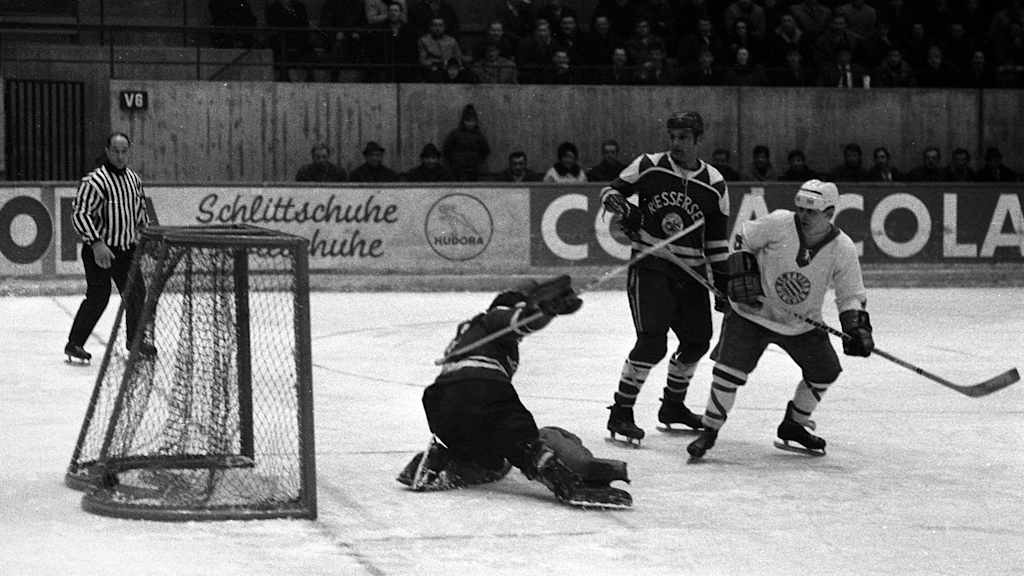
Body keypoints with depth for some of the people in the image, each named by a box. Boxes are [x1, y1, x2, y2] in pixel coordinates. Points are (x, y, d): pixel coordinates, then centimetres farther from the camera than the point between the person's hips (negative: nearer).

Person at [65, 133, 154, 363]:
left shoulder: (134, 179, 7)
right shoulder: (95, 181, -17)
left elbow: (140, 211, 23)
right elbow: (79, 214, -23)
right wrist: (97, 243, -30)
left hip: (126, 249, 7)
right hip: (99, 249, -7)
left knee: (136, 292, 10)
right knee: (98, 297, -13)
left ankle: (134, 339, 29)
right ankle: (74, 344, -4)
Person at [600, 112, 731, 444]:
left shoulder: (714, 184, 3)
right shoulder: (649, 167, -4)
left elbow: (717, 239, 10)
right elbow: (611, 191, 5)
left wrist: (723, 278, 6)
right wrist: (623, 208, -17)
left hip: (690, 273, 5)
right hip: (650, 267, -5)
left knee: (697, 341, 11)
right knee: (652, 342, -17)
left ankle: (673, 405, 33)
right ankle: (620, 413, -11)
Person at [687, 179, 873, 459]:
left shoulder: (843, 249, -15)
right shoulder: (778, 224, -21)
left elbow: (851, 296, -6)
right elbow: (743, 239, -4)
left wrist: (857, 329, -20)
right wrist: (742, 272, -16)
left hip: (803, 325, 3)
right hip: (752, 312, -3)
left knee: (824, 371, 4)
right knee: (730, 370, -14)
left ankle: (793, 427, 25)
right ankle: (709, 431, 1)